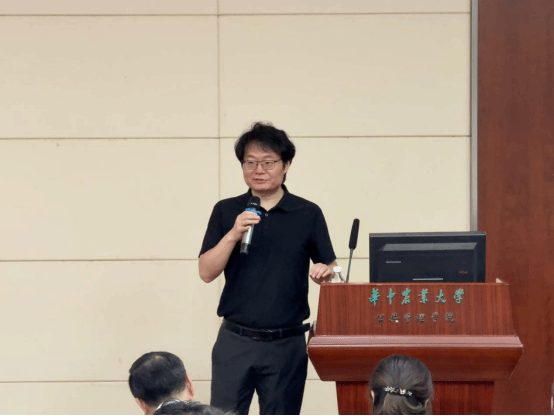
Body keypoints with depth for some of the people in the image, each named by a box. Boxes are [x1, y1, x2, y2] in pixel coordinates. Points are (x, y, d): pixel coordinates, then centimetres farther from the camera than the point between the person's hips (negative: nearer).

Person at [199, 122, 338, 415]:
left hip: (287, 345, 0)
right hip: (235, 340, 0)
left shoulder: (308, 214, 4)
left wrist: (324, 273, -16)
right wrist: (233, 235, -15)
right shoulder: (226, 212, 5)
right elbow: (206, 272, 0)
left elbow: (330, 270, 7)